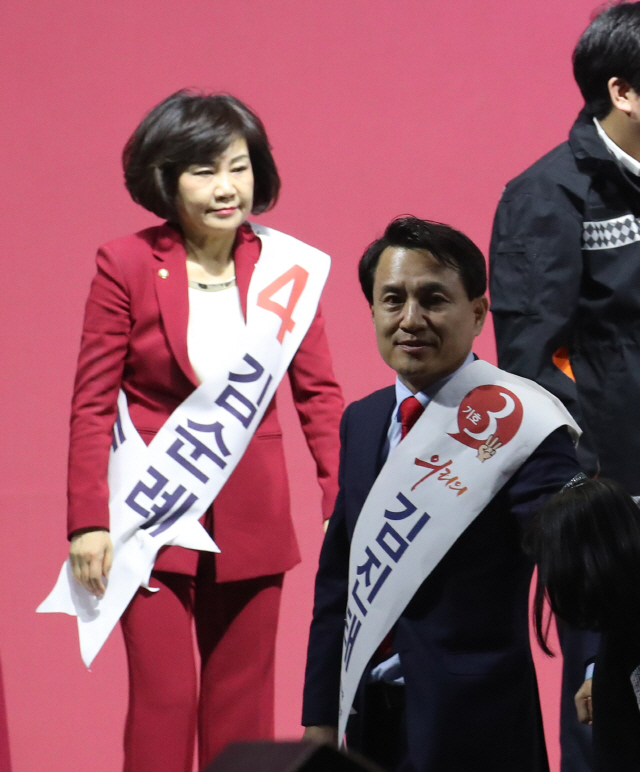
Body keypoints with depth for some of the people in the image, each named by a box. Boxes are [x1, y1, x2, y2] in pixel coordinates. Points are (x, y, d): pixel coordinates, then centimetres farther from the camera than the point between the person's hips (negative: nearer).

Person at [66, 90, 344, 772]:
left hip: (253, 520, 3)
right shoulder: (126, 265, -7)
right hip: (153, 513, -3)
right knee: (163, 699, -5)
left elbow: (318, 394, 4)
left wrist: (342, 505, -7)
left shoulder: (285, 265, -1)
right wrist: (88, 522, -10)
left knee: (243, 703, 9)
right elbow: (91, 404, -4)